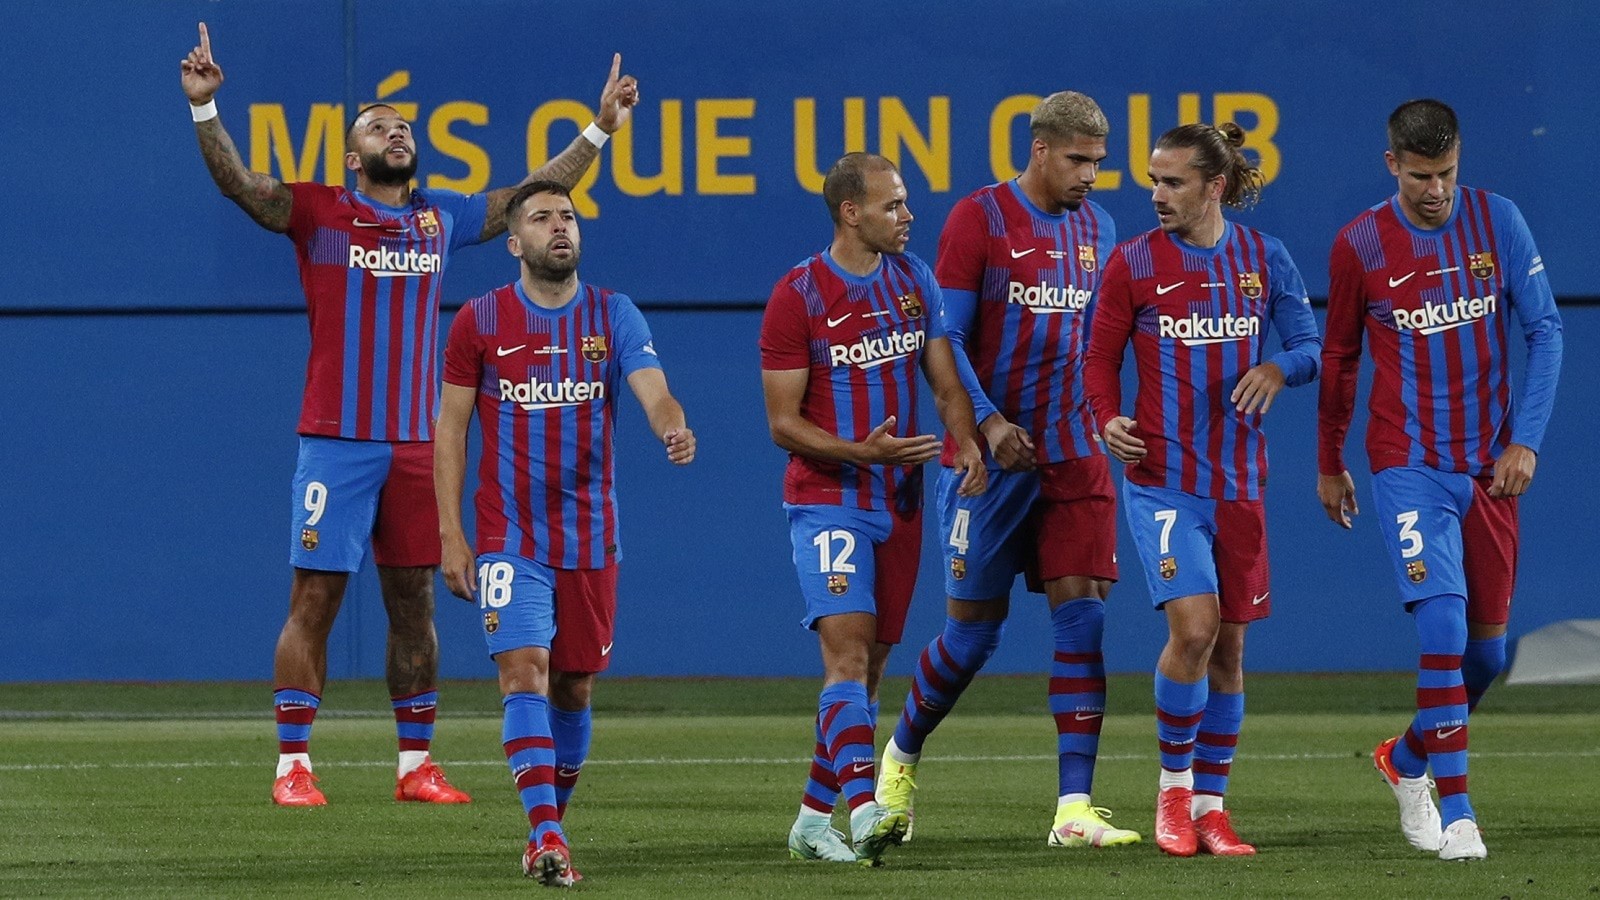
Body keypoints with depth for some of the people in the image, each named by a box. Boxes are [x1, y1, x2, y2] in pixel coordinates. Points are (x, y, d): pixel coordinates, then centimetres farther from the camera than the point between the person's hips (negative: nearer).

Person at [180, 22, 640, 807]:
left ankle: (415, 764, 15)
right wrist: (203, 106, -28)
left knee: (413, 604, 8)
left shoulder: (441, 218, 13)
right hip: (337, 442, -4)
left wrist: (599, 130, 24)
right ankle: (293, 765, -3)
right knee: (314, 599, -5)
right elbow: (236, 181, -13)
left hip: (417, 444, 4)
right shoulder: (318, 213, 0)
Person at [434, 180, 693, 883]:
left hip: (590, 536, 2)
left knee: (574, 686, 10)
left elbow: (653, 391, -13)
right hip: (510, 537, -2)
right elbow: (450, 427, 4)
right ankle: (546, 837, -24)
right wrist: (450, 535, -2)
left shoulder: (613, 315, 2)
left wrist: (673, 429, -38)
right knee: (524, 673, -16)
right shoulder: (480, 321, 0)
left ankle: (554, 813, 29)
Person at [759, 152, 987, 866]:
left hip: (900, 503, 6)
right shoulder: (797, 296, -10)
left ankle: (814, 818, 16)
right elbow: (783, 422, -10)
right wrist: (861, 453, -24)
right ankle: (863, 812, -30)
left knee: (870, 664, 7)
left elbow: (945, 381, 9)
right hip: (827, 503, -6)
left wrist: (966, 443, -12)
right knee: (847, 650, -19)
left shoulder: (914, 280, 8)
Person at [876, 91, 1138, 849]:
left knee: (1082, 615, -7)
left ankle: (1074, 808, -9)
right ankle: (902, 751, 30)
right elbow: (946, 339, -9)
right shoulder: (979, 219, -7)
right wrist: (989, 424, -18)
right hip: (989, 455, -4)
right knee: (974, 626, 3)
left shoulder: (1094, 227, 10)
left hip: (1074, 458, 4)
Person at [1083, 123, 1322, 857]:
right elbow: (1101, 356, 5)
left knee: (1229, 643, 6)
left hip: (1239, 480, 3)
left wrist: (1278, 368, -14)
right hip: (1161, 479, -3)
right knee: (1193, 625, -18)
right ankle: (1174, 788, 1)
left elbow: (1309, 345, 8)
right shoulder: (1133, 263, -1)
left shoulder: (1264, 259, 4)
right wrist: (1108, 418, -14)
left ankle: (1210, 805, 18)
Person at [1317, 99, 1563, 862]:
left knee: (1487, 648, 8)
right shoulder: (1359, 246, -4)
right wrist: (1329, 464, 16)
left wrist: (1525, 440, -9)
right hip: (1409, 464, -3)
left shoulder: (1497, 221, -2)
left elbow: (1544, 328, 0)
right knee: (1442, 625, -18)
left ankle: (1408, 758, 35)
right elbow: (1339, 357, 9)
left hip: (1490, 466, 3)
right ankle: (1456, 816, -16)